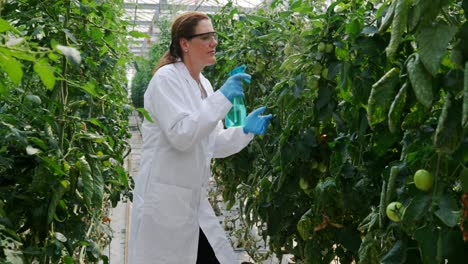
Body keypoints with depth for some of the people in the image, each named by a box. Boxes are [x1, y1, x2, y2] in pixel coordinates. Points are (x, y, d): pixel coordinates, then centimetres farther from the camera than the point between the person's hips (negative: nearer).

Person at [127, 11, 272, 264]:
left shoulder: (204, 84, 11)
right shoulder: (166, 79, -12)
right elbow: (181, 136, -23)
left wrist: (245, 131, -1)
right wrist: (222, 97, -25)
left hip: (194, 202, 8)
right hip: (165, 202, -7)